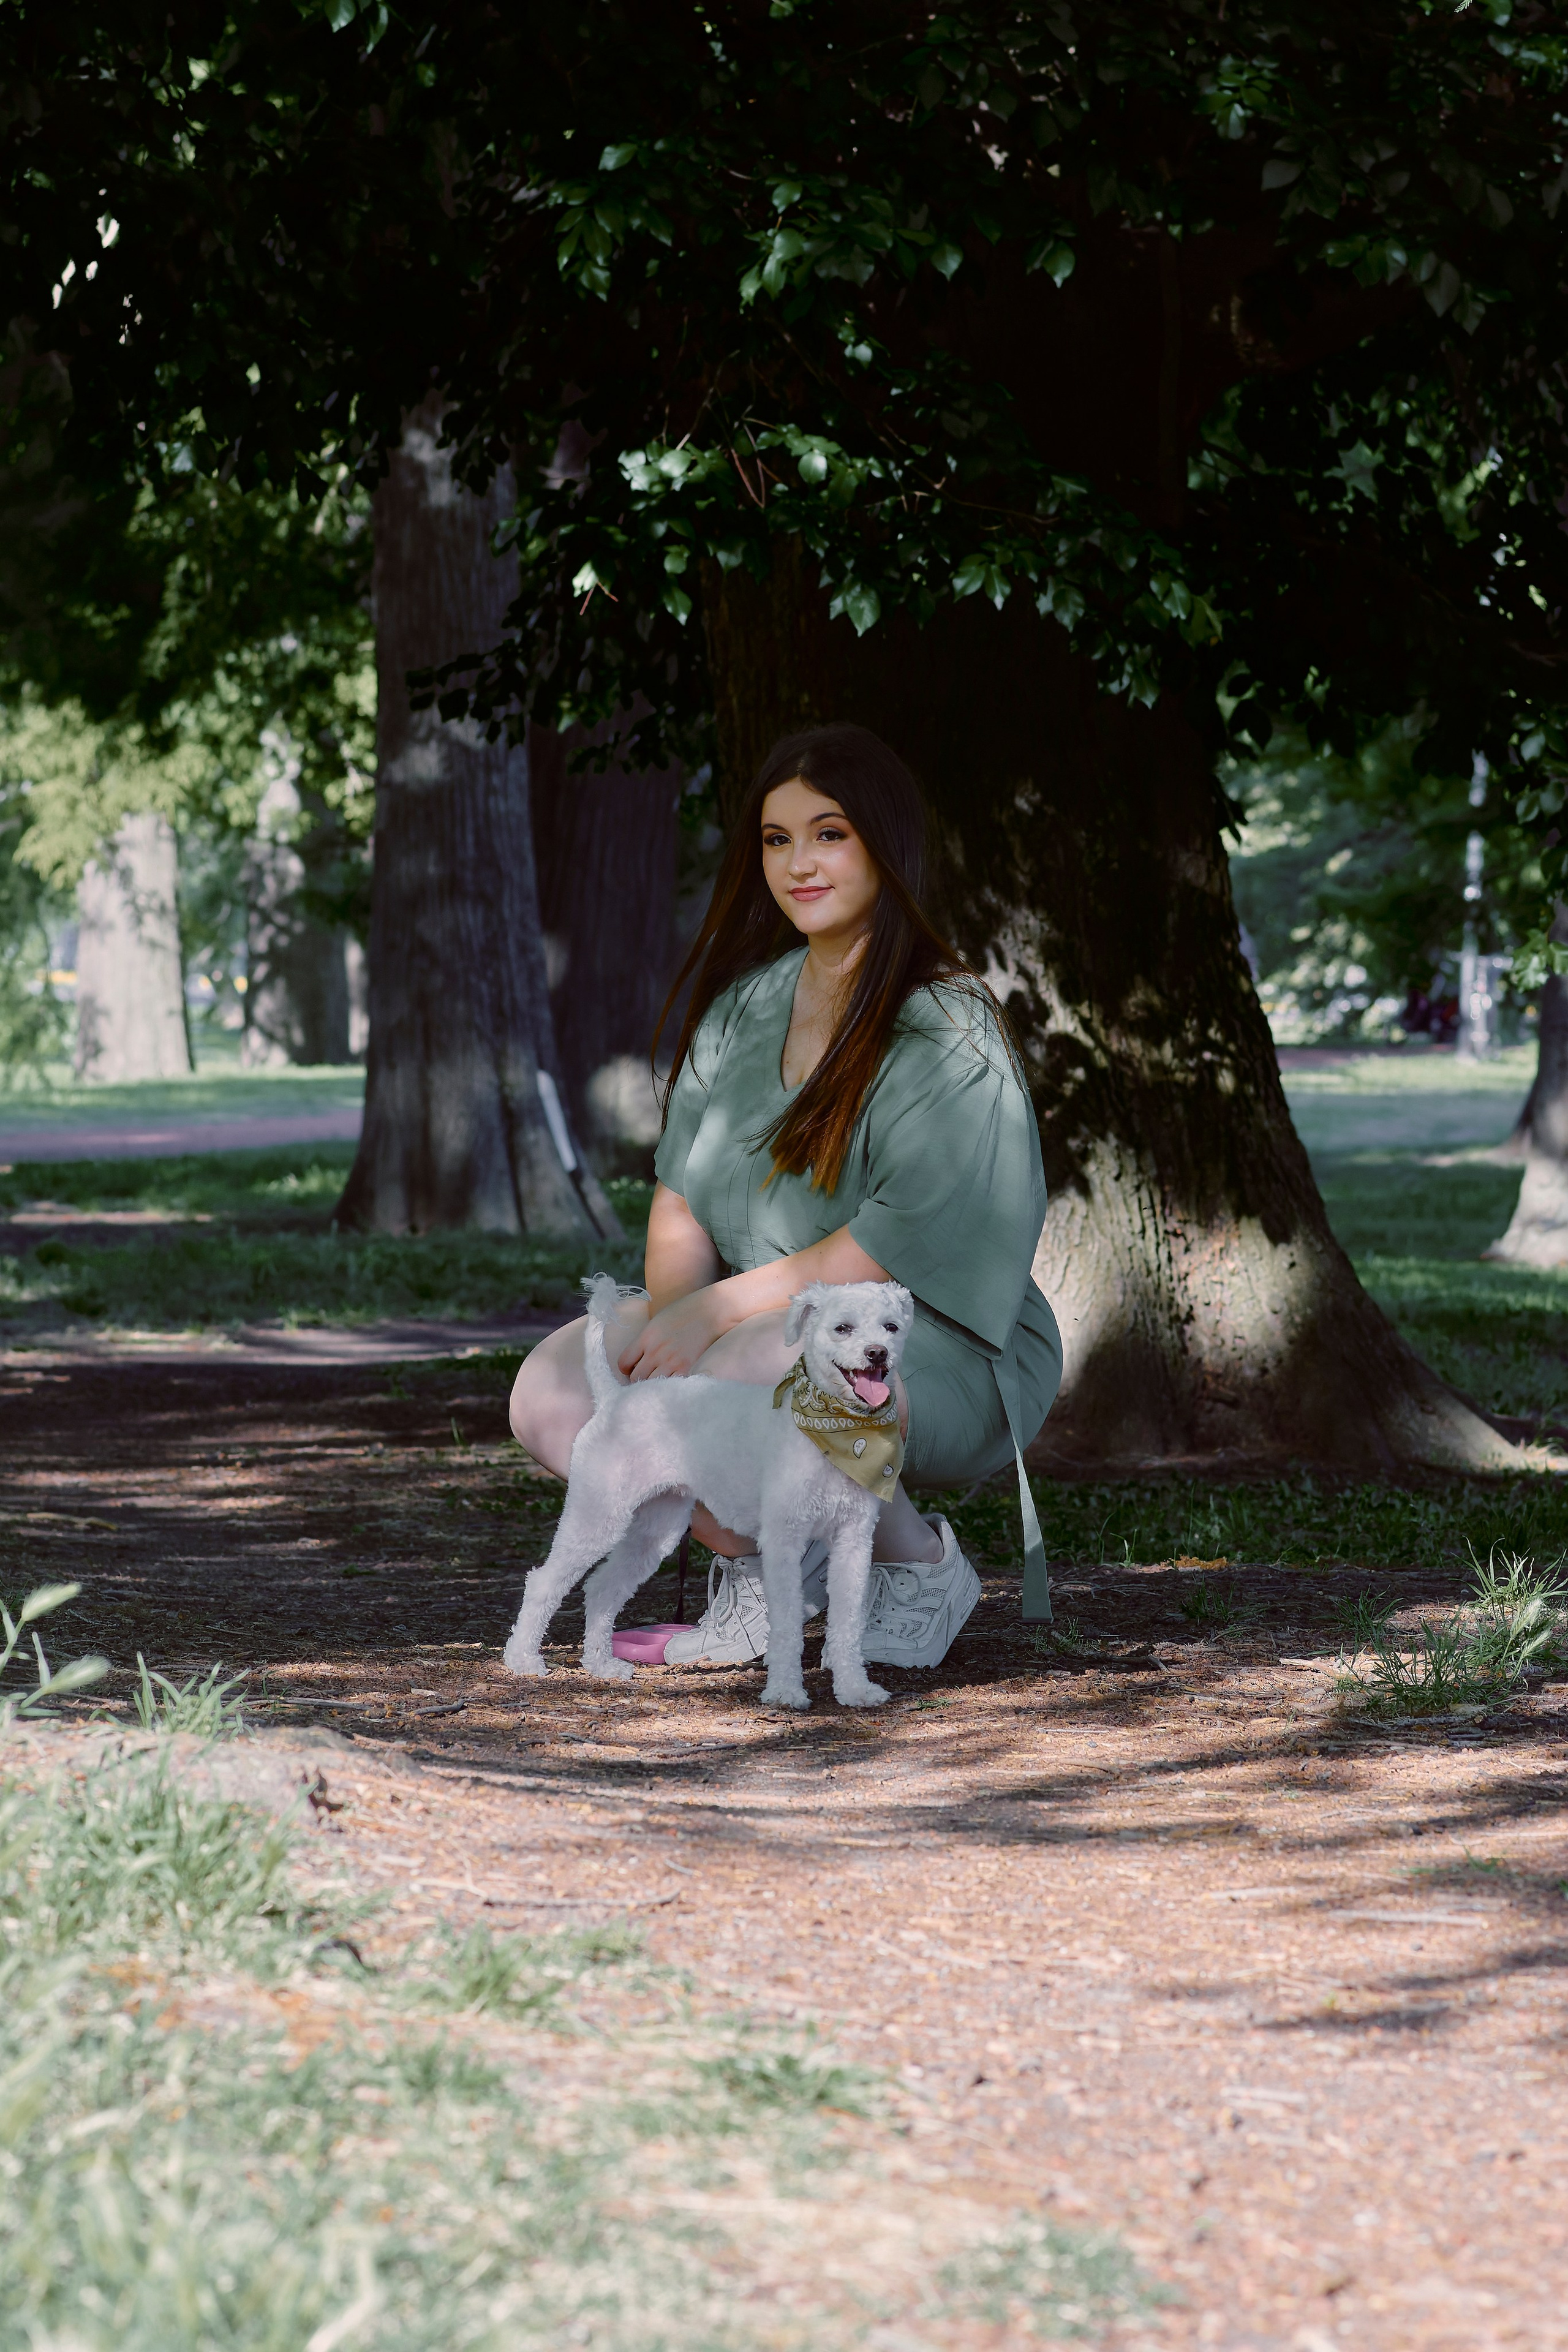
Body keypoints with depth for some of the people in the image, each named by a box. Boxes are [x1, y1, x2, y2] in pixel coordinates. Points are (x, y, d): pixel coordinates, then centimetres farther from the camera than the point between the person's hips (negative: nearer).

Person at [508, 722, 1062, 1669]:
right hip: (768, 1331, 7)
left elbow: (894, 1252, -23)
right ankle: (761, 1567, 8)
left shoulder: (948, 1032, -15)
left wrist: (716, 1311, -24)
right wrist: (668, 1324, -15)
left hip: (947, 1353, -7)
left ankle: (922, 1571, -8)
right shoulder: (746, 1003, 7)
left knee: (745, 1384, -37)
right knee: (552, 1393, -12)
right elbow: (681, 1201, 5)